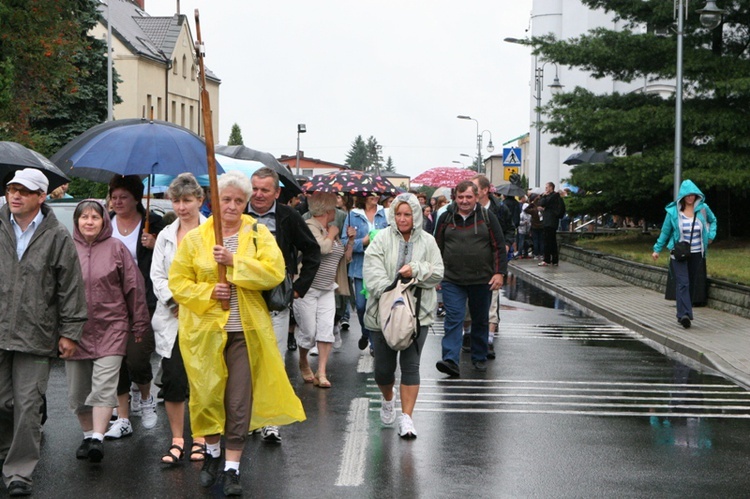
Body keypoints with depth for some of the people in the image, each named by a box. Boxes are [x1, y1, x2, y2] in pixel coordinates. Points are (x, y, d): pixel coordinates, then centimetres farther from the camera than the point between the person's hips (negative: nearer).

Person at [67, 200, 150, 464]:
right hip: (75, 330, 3)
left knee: (104, 386, -13)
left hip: (110, 328, -3)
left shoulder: (116, 248, 0)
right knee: (77, 390, 10)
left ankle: (97, 439, -14)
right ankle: (88, 435, 26)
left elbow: (134, 287, 3)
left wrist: (139, 324, 3)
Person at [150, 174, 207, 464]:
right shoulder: (166, 236, 14)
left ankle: (200, 439, 14)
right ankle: (177, 440, 12)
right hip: (171, 318, 3)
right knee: (172, 380, 1)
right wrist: (176, 301, -7)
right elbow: (157, 276, 8)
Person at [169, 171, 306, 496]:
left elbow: (274, 272, -9)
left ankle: (232, 469, 7)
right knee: (207, 394, 7)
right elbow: (178, 281, 3)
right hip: (205, 330, 1)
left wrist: (234, 261, -18)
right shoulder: (194, 238, 4)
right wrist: (208, 292, -13)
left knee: (239, 401, -1)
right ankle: (212, 453, 32)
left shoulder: (259, 234, 4)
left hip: (245, 331, 0)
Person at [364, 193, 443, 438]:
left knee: (410, 365, -5)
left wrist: (416, 270, -15)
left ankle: (406, 417, -1)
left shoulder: (427, 241, 6)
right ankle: (388, 399, 38)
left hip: (418, 313, 0)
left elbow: (437, 273, 3)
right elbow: (372, 271, -11)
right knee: (383, 367, 6)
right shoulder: (382, 239, -1)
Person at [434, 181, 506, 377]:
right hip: (452, 280, 0)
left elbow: (499, 247, 0)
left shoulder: (487, 217, 1)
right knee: (453, 320, -10)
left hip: (482, 280, 0)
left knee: (481, 321, 12)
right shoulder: (446, 218, 4)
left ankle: (479, 358, 25)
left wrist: (499, 272, -8)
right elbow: (438, 247, 11)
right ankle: (451, 360, -18)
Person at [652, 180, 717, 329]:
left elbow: (713, 221, 23)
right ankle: (685, 314, -26)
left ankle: (683, 314, 16)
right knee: (682, 283, -16)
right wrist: (657, 249, 8)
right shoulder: (673, 211, -3)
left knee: (690, 284, 7)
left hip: (696, 254, 3)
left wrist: (711, 235, 8)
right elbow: (665, 231, 7)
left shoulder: (703, 209, 2)